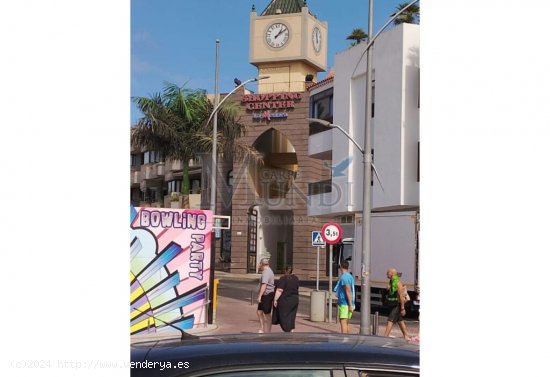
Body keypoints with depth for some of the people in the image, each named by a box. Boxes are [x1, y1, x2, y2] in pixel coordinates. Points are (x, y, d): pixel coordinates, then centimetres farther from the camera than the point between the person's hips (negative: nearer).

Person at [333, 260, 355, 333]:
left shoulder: (343, 277, -15)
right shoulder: (350, 276, 14)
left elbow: (348, 291, -20)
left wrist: (350, 305, -21)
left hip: (344, 303, -10)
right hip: (348, 303, 10)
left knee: (343, 322, -11)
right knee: (346, 323, 15)